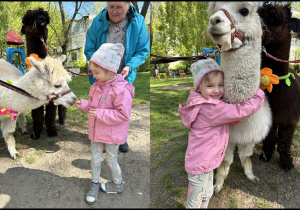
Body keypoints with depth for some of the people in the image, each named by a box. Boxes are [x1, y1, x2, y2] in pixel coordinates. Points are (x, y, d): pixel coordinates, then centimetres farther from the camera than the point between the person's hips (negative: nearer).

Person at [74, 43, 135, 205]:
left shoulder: (121, 89, -26)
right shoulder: (97, 85, 0)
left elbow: (123, 114, -27)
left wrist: (100, 114, -28)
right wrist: (84, 104, -7)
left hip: (112, 134, -7)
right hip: (96, 131, 7)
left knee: (111, 160, 12)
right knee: (95, 158, 16)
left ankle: (118, 185, 38)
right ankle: (95, 184, 38)